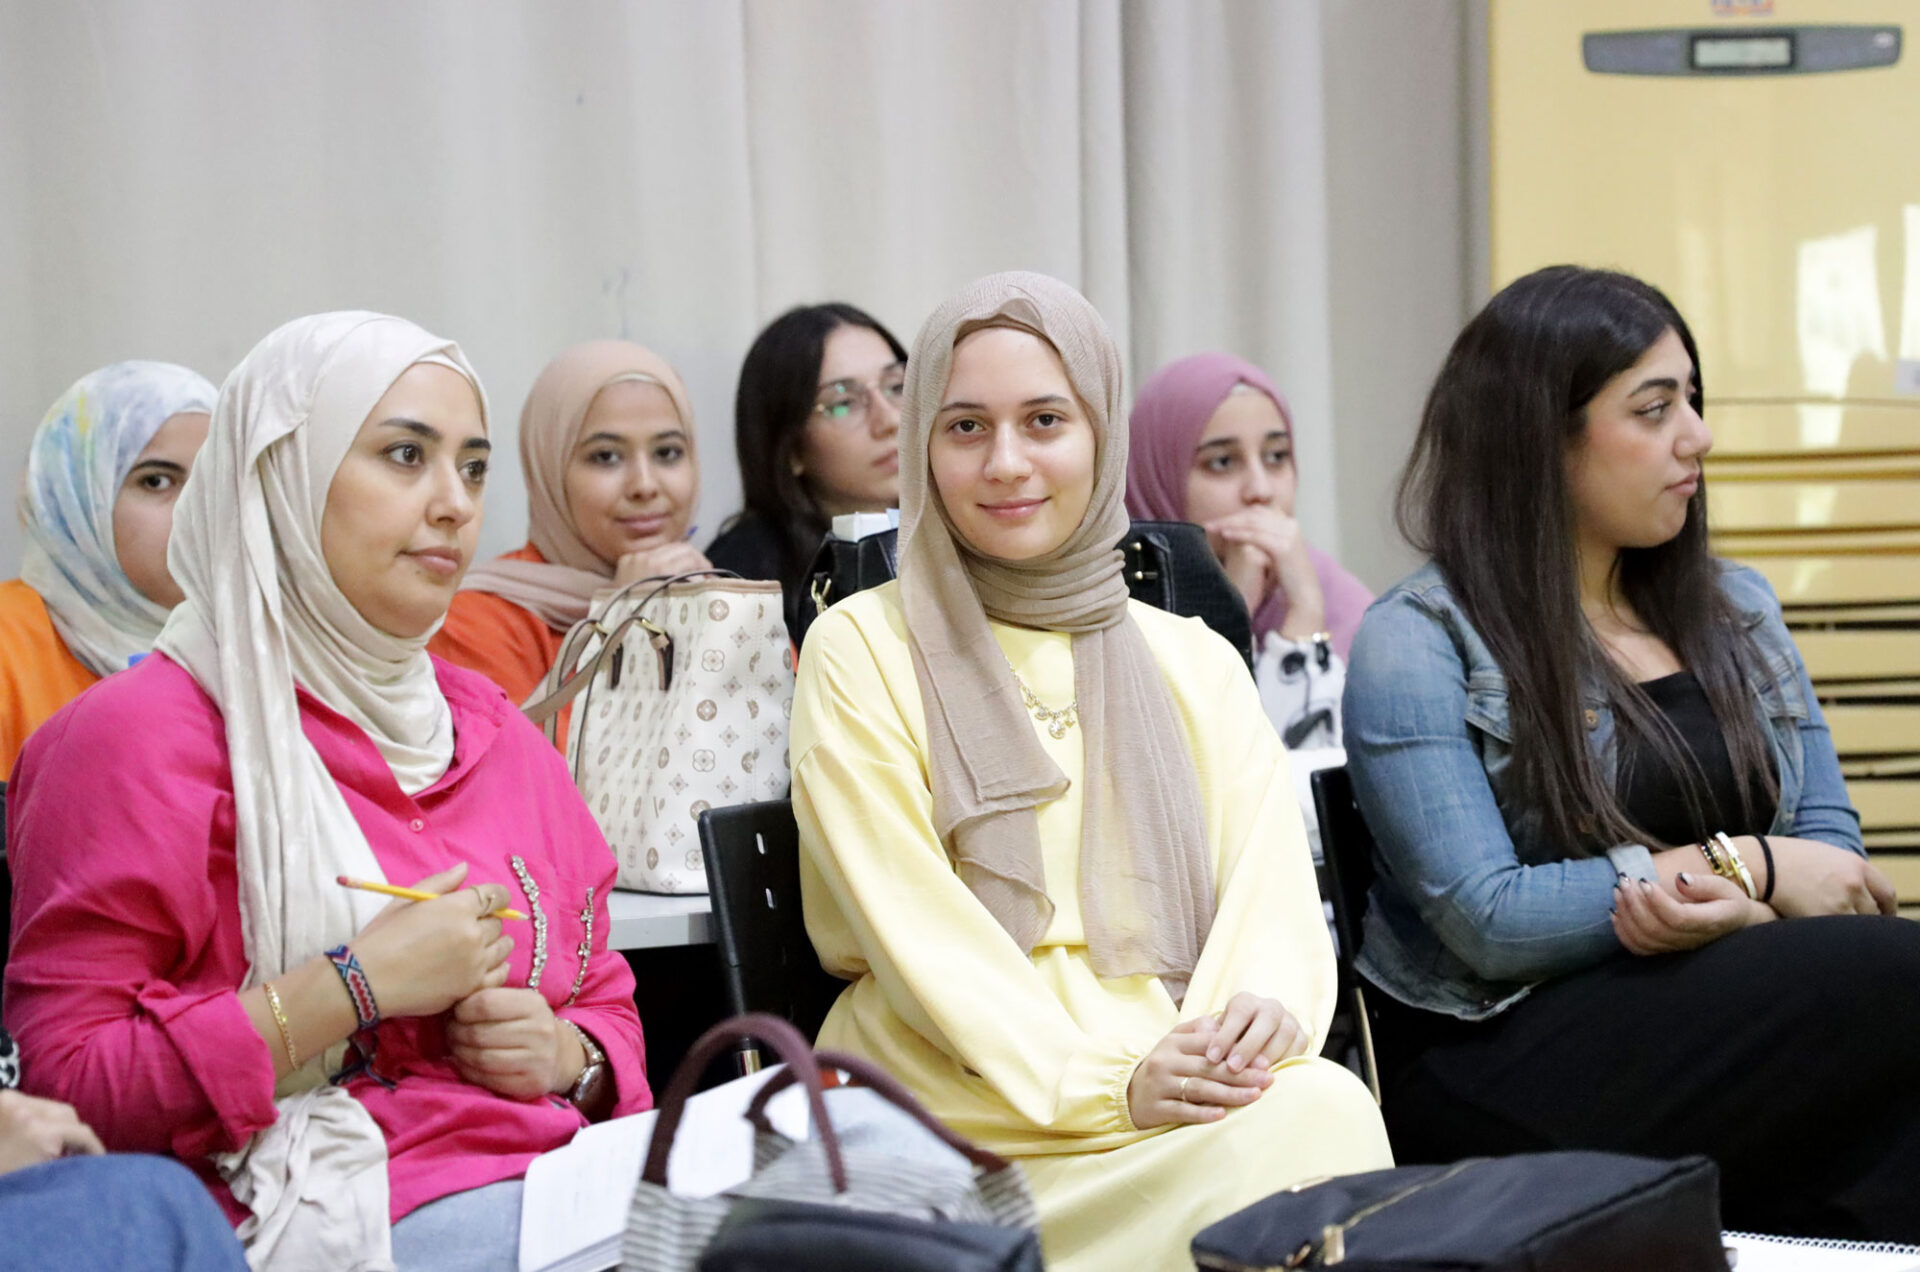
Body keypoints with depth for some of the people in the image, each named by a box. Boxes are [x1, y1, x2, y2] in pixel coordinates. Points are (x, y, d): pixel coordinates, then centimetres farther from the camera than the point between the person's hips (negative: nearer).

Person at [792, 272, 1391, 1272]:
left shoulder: (1195, 661, 20)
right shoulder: (861, 652, 7)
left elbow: (1269, 878, 6)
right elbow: (916, 925, -5)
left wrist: (1261, 1006, -19)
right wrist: (1106, 1085, -19)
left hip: (1180, 1076, 4)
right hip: (965, 1107, -4)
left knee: (1317, 1105, -31)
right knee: (1303, 1120, -29)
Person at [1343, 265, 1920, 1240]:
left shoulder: (1736, 611, 17)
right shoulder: (1418, 644, -2)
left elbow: (1830, 850, 11)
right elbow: (1487, 920, -11)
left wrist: (1733, 909, -13)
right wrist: (1744, 867, -10)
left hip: (1710, 1024, 6)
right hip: (1490, 1066, -5)